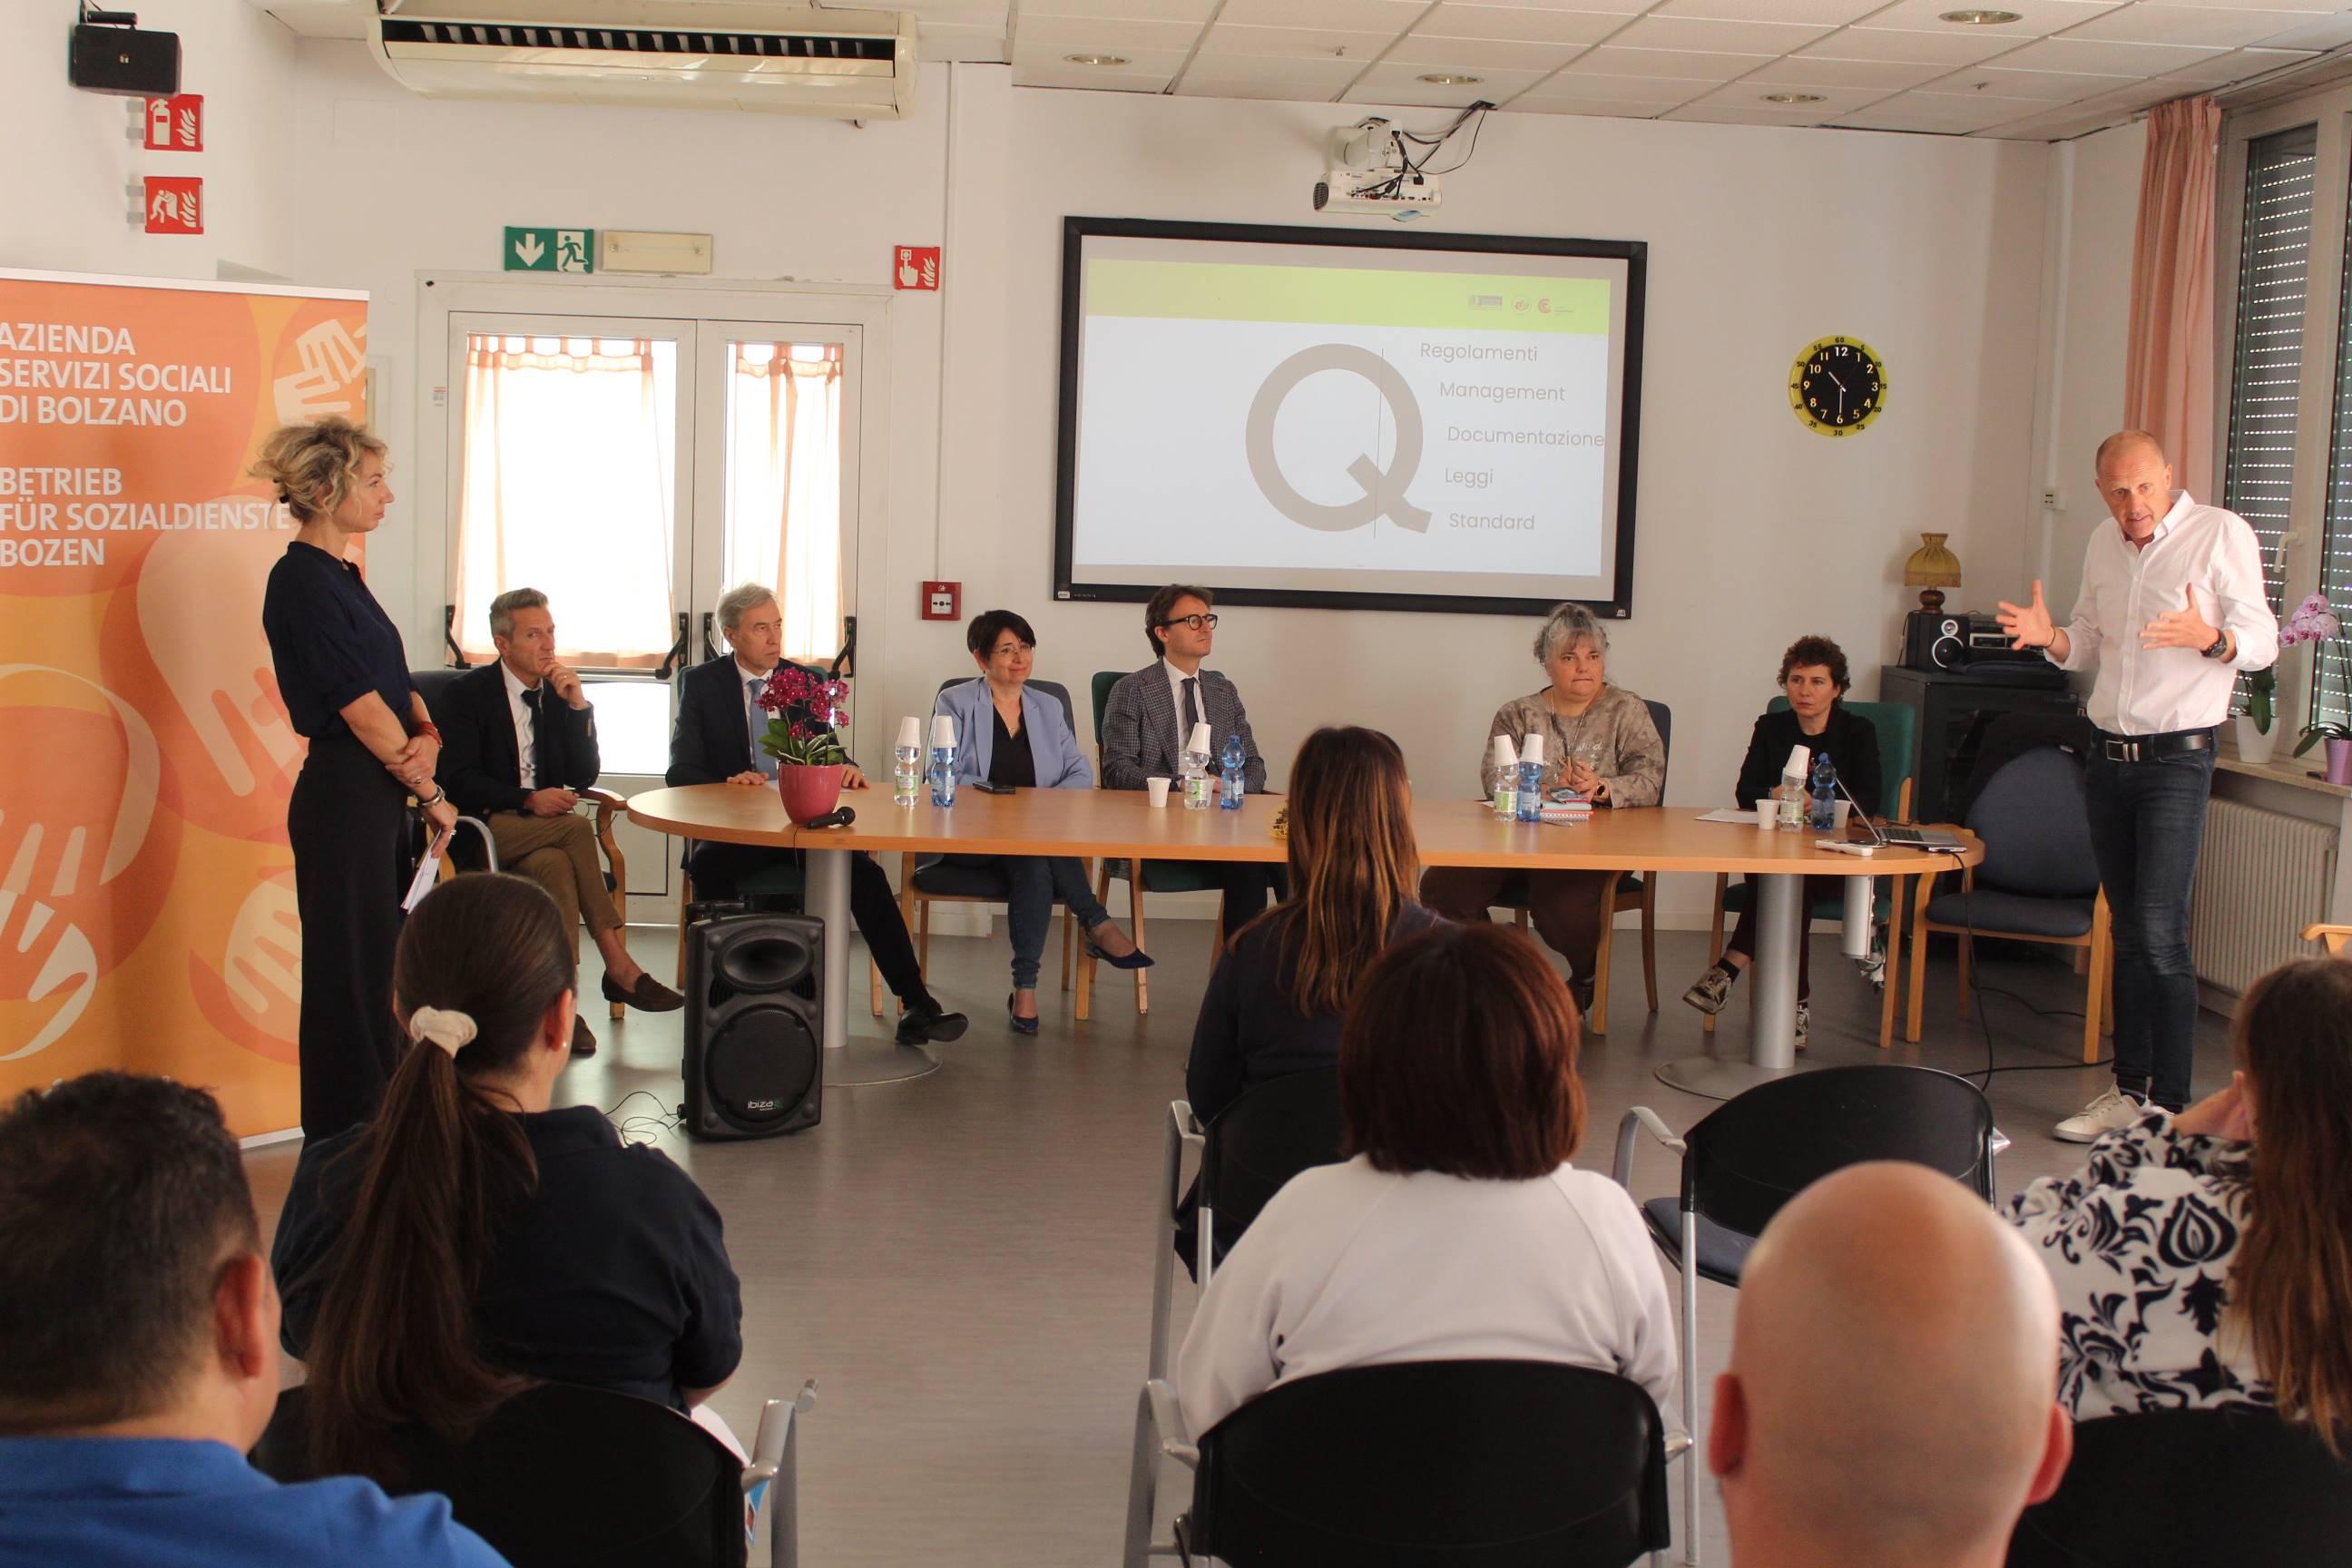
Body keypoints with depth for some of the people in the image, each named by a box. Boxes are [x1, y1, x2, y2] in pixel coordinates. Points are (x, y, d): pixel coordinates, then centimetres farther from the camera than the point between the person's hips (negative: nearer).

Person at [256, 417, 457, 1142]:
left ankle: (370, 1131, 24)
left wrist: (425, 735, -8)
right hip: (343, 796, -9)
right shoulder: (303, 583, -15)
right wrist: (430, 794, -8)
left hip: (378, 794, 9)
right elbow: (361, 708, -16)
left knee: (375, 965, 14)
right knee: (348, 968, -1)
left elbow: (393, 678, 13)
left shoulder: (339, 576, 14)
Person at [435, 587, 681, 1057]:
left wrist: (578, 706, -8)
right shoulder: (468, 693, -1)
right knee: (577, 828, -31)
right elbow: (459, 781, -10)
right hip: (482, 829, -4)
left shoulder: (559, 692, 12)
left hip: (541, 833, 4)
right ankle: (618, 965, -29)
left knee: (555, 865, -33)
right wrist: (527, 801, -22)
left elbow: (583, 777, 4)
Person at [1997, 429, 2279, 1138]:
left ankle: (2171, 1107, -6)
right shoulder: (2102, 545, 12)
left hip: (2177, 758, -6)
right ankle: (2130, 1090, 18)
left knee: (2160, 933, -12)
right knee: (2128, 934, 11)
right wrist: (2051, 638, -2)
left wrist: (2209, 638, -29)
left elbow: (2261, 641, -8)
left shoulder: (2221, 534, -6)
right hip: (2108, 756, 6)